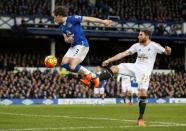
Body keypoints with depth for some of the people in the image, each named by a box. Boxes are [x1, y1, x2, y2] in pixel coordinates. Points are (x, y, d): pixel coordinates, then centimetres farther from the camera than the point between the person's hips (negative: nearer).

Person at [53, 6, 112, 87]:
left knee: (72, 67, -17)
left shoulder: (72, 19, -13)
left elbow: (87, 19, -13)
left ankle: (93, 76, -1)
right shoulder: (62, 26, 11)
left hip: (82, 45, -9)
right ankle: (88, 75, 8)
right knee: (64, 64, 3)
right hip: (73, 46, 9)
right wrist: (68, 39, -9)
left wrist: (103, 21, -13)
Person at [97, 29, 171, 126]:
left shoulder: (154, 46, -3)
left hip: (145, 71, -4)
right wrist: (109, 60, 5)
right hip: (135, 67, 4)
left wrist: (168, 51, -34)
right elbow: (124, 54, 9)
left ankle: (141, 118, -5)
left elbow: (166, 52, -7)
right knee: (114, 68, -15)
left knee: (143, 92, -15)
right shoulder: (137, 45, 9)